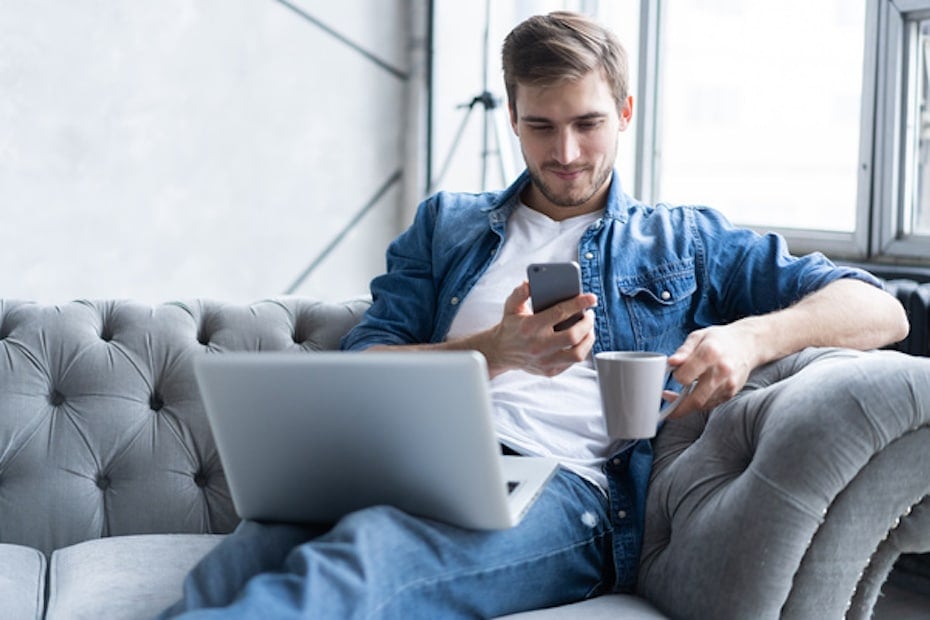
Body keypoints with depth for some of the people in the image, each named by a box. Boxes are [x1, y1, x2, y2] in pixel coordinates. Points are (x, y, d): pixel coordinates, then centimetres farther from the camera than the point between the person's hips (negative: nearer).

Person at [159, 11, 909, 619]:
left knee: (366, 553, -38)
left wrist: (750, 336, -7)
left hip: (561, 484, -2)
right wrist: (496, 351, -6)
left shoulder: (684, 242, 23)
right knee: (254, 548, -35)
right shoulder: (446, 224, 27)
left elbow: (880, 310, 15)